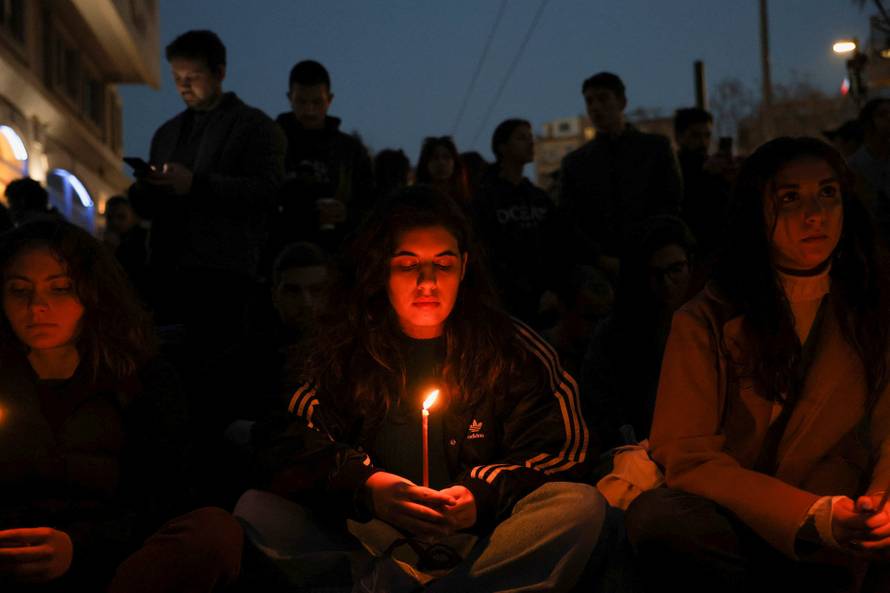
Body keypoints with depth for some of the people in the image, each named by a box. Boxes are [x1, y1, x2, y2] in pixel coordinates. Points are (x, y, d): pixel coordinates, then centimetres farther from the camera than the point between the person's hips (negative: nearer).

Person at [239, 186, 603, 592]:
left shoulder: (510, 350, 3)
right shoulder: (341, 347, 4)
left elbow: (559, 452, 0)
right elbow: (286, 443, -5)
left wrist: (483, 496, -18)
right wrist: (364, 485, -24)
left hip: (477, 546, 0)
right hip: (369, 544, 0)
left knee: (582, 505, -27)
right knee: (257, 509, -20)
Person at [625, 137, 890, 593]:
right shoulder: (705, 321, -1)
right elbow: (687, 454, -7)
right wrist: (815, 515, -20)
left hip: (836, 552, 1)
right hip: (733, 531, -1)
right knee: (657, 516, -33)